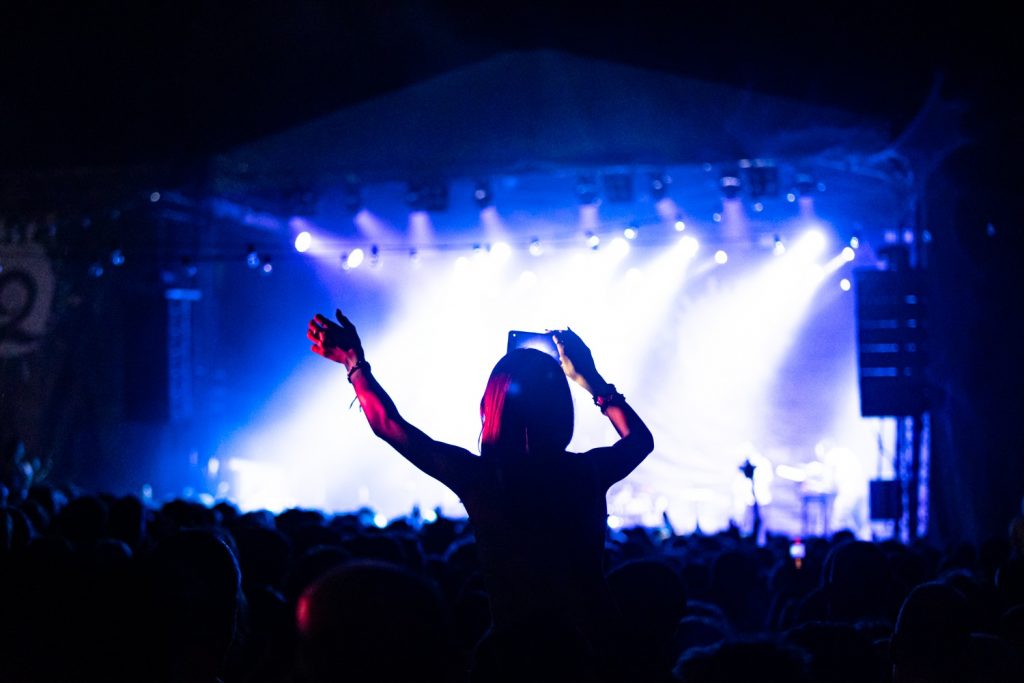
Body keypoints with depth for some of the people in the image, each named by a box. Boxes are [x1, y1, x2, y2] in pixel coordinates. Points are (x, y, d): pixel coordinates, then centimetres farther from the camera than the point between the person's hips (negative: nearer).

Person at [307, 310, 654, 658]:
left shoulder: (476, 476, -14)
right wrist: (590, 379, 16)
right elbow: (641, 438, 14)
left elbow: (388, 425, 0)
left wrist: (355, 363, 13)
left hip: (517, 646, -1)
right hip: (593, 643, 1)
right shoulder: (588, 473, -11)